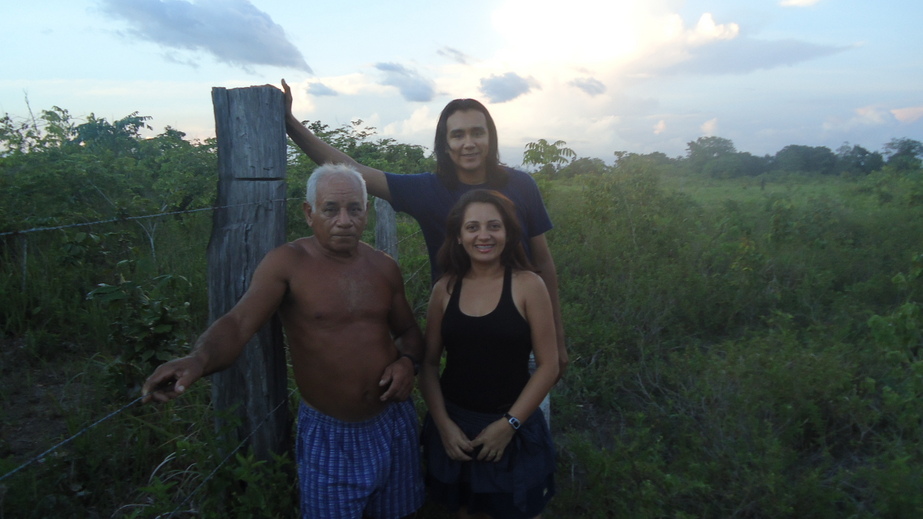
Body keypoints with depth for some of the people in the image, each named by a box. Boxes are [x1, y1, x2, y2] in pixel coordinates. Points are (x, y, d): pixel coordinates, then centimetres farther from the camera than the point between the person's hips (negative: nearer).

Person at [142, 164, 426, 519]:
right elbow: (238, 323, -26)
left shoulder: (384, 267, 1)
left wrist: (407, 360, -9)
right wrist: (199, 358, -46)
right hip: (327, 435, -4)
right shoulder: (287, 263, -13)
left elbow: (409, 331, 13)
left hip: (393, 426, 4)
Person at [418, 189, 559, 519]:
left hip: (512, 429, -2)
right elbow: (429, 362, 2)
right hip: (454, 426, 3)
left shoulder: (528, 285, -11)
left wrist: (509, 424, -13)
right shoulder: (444, 289, -3)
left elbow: (548, 366, -10)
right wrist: (442, 423, -8)